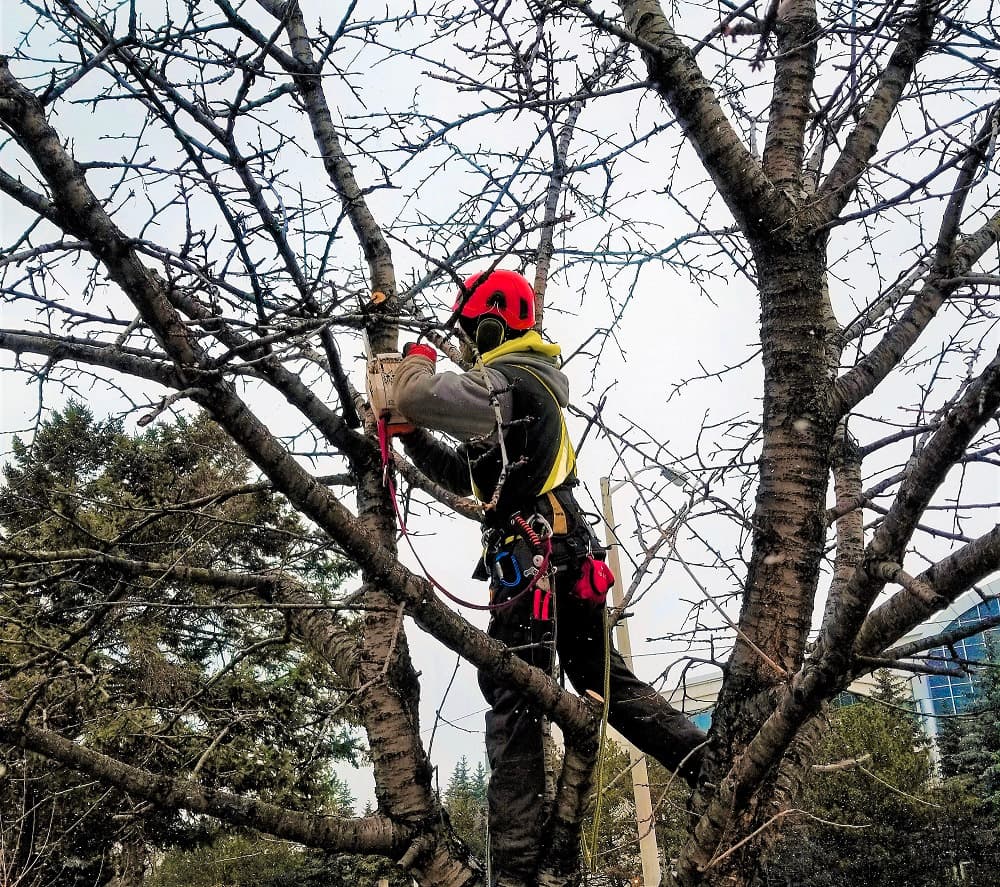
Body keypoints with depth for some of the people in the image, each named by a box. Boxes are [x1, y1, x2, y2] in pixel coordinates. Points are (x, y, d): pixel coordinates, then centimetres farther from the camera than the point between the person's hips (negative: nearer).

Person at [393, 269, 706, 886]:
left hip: (529, 559, -10)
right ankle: (713, 761, 12)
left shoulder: (504, 381, -9)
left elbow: (414, 396, -22)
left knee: (513, 706, -9)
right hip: (570, 555, 10)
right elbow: (468, 478, 28)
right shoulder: (529, 385, 24)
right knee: (605, 678, 17)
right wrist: (415, 441, 17)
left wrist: (419, 358, 0)